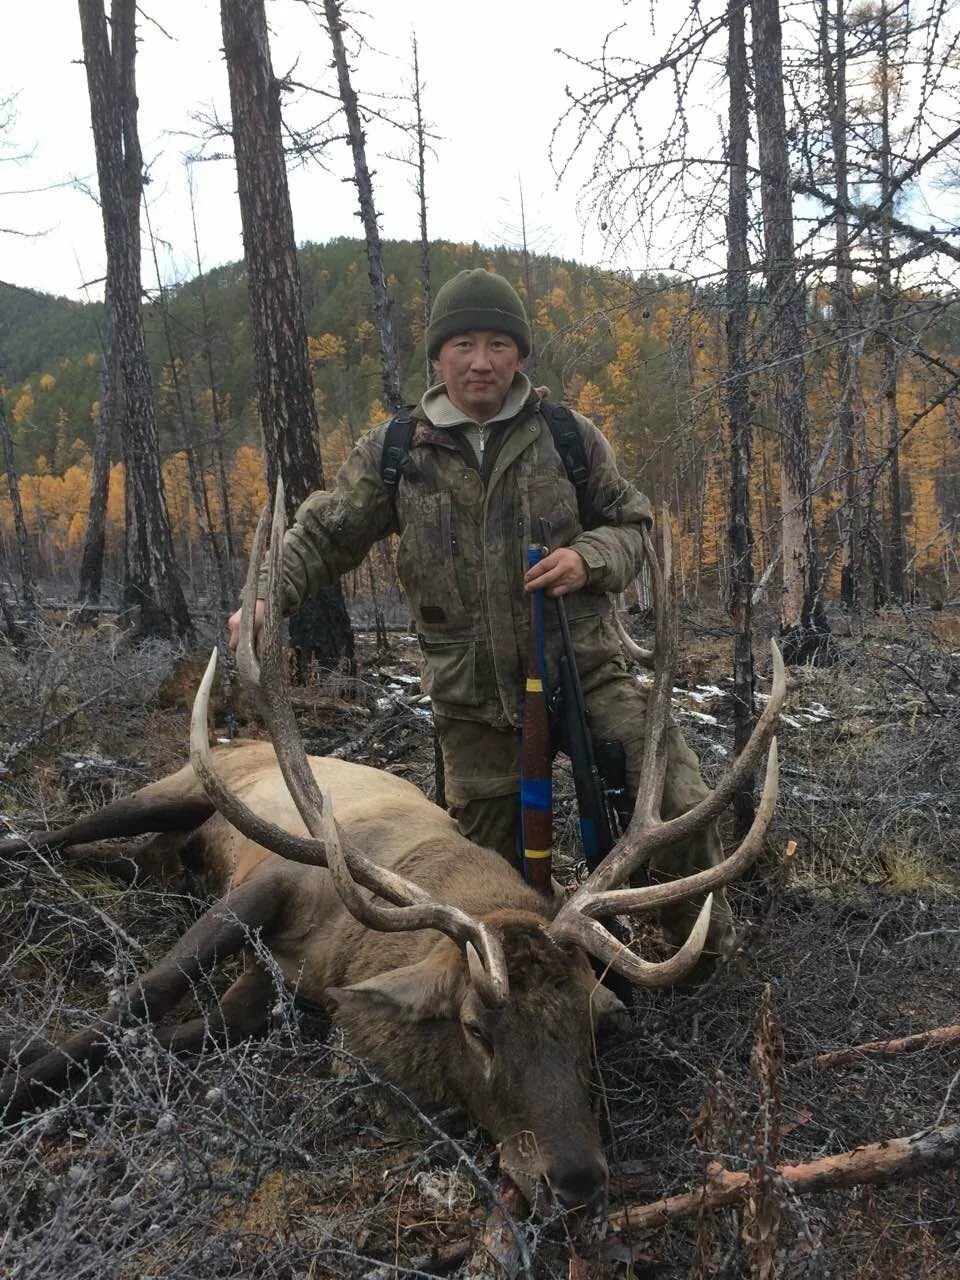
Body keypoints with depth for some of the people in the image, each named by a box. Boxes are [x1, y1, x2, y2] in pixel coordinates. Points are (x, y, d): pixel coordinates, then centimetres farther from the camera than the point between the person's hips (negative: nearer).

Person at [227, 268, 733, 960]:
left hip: (585, 669, -1)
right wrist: (269, 595, -13)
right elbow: (324, 533, 5)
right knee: (489, 853, 14)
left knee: (681, 804, -10)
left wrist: (590, 558, -14)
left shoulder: (571, 436, 1)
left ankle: (710, 945, 20)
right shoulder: (392, 453, 2)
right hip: (471, 698, 1)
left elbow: (633, 525, 9)